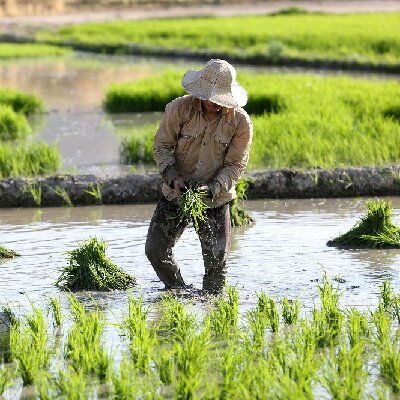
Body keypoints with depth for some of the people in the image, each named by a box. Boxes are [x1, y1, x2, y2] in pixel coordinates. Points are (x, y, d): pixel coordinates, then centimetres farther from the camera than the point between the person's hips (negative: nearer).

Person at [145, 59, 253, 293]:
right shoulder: (179, 109, -12)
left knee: (217, 260, -4)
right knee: (155, 250, 1)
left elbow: (235, 165, -9)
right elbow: (162, 146, -5)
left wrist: (213, 188, -24)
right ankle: (177, 292, 23)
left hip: (216, 199, -1)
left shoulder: (240, 122, -12)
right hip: (176, 194, 1)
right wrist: (172, 177, -21)